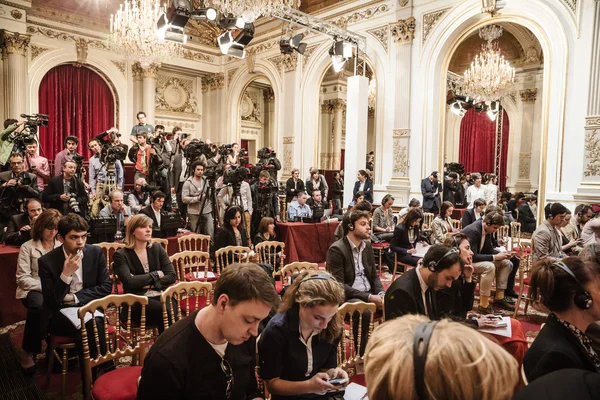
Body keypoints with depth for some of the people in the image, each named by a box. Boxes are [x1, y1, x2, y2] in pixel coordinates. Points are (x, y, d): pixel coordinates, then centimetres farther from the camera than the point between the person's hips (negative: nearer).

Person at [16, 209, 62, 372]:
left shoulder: (61, 247, 11)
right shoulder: (27, 247, 0)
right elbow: (22, 278, -6)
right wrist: (45, 286, -18)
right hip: (33, 290, -2)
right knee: (39, 305, -38)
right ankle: (28, 351, -17)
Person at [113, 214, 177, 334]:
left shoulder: (157, 248, 10)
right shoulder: (121, 255, -1)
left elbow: (172, 276, 4)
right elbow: (130, 282, -16)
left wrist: (149, 284, -9)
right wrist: (156, 274, -6)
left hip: (161, 295, 4)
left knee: (172, 310, -30)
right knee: (167, 312, -31)